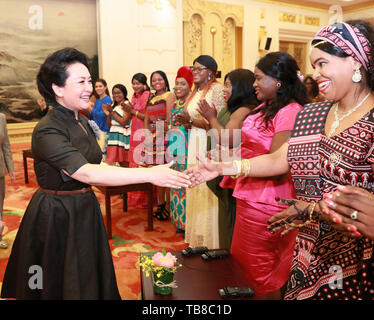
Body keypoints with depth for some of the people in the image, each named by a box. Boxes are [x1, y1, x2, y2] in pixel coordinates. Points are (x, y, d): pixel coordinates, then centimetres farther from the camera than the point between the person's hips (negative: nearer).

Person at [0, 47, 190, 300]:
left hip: (84, 211, 8)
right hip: (56, 217, -7)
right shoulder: (47, 131, -22)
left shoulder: (82, 122, 6)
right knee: (63, 287, 9)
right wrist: (150, 175, -38)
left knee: (92, 282, 19)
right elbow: (86, 173, -34)